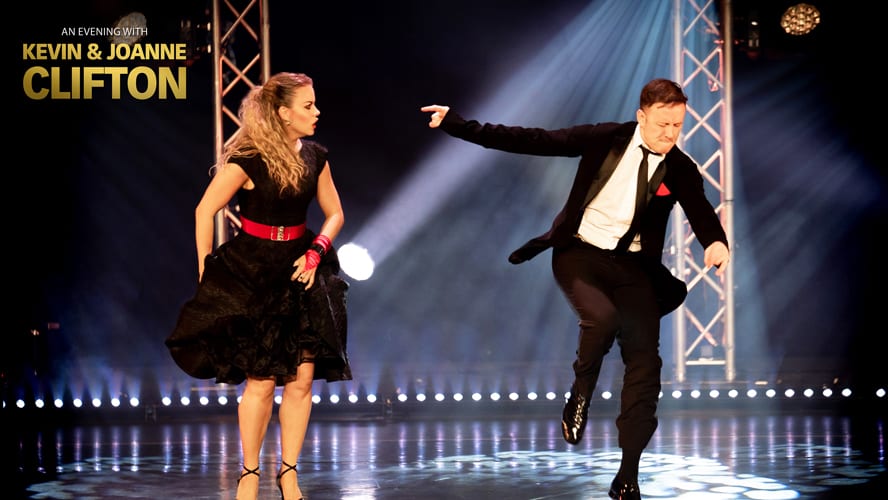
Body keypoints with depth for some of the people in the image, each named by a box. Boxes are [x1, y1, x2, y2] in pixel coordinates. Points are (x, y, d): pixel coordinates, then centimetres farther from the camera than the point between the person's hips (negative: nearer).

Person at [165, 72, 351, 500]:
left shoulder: (315, 156, 2)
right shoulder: (248, 160, -14)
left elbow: (334, 214, 13)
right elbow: (204, 211, -8)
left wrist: (315, 252, -3)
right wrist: (206, 274, -7)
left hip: (299, 271, 5)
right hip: (252, 272, -5)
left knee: (302, 380, 0)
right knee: (261, 382, -5)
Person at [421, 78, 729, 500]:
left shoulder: (681, 170, -3)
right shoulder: (605, 139, -8)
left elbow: (702, 214, -14)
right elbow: (532, 140, -7)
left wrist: (716, 242, -40)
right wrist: (456, 124, -10)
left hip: (633, 266, 2)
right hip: (581, 253, -2)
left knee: (644, 362, -7)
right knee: (602, 316, -33)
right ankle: (580, 395, -3)